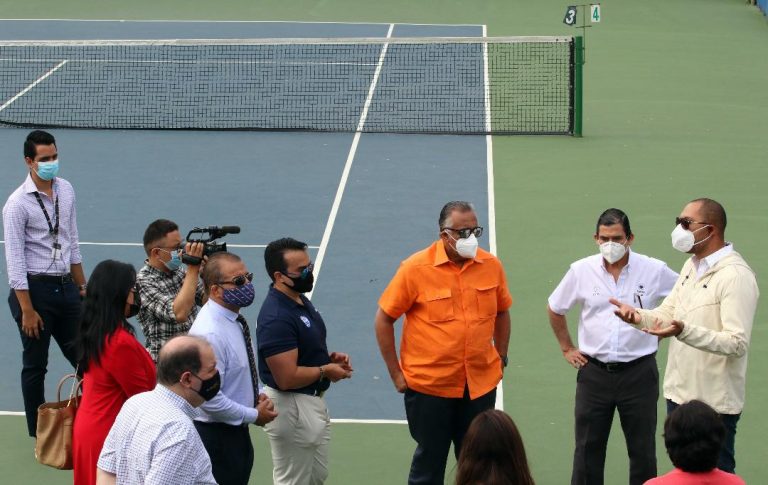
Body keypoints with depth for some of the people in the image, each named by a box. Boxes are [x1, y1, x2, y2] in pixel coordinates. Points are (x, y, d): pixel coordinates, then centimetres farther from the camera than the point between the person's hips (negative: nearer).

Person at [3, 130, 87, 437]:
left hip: (65, 284, 6)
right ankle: (38, 433, 18)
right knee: (35, 366, 6)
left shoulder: (66, 190, 5)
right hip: (34, 288, -6)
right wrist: (27, 310, -17)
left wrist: (82, 286, 17)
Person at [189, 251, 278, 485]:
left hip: (236, 430, 9)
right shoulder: (210, 333, -27)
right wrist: (255, 415, -16)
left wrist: (258, 396, 2)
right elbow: (210, 399, -28)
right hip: (216, 436, -9)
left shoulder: (234, 320, 3)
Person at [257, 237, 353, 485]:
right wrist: (325, 371, -15)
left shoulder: (301, 301, 5)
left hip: (313, 402, 10)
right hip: (291, 409, -10)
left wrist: (330, 357, 3)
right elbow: (287, 378, -30)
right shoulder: (276, 318, -27)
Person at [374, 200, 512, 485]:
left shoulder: (491, 266, -3)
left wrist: (501, 358, 11)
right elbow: (384, 319, -6)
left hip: (480, 384, 3)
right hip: (429, 385, -3)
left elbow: (501, 312, 15)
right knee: (429, 461, 11)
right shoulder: (416, 269, -13)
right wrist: (396, 374, -5)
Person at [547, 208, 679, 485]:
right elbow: (555, 309, 12)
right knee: (588, 449, 9)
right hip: (594, 371, 1)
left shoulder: (654, 271, -8)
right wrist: (567, 348, 11)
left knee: (642, 450, 9)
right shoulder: (581, 271, -4)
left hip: (639, 372, -1)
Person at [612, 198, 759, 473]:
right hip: (680, 393, 9)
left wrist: (684, 332, -37)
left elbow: (738, 344, -25)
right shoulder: (692, 265, 11)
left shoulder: (736, 276, -18)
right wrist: (638, 316, -7)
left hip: (713, 403, -9)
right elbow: (667, 314, 14)